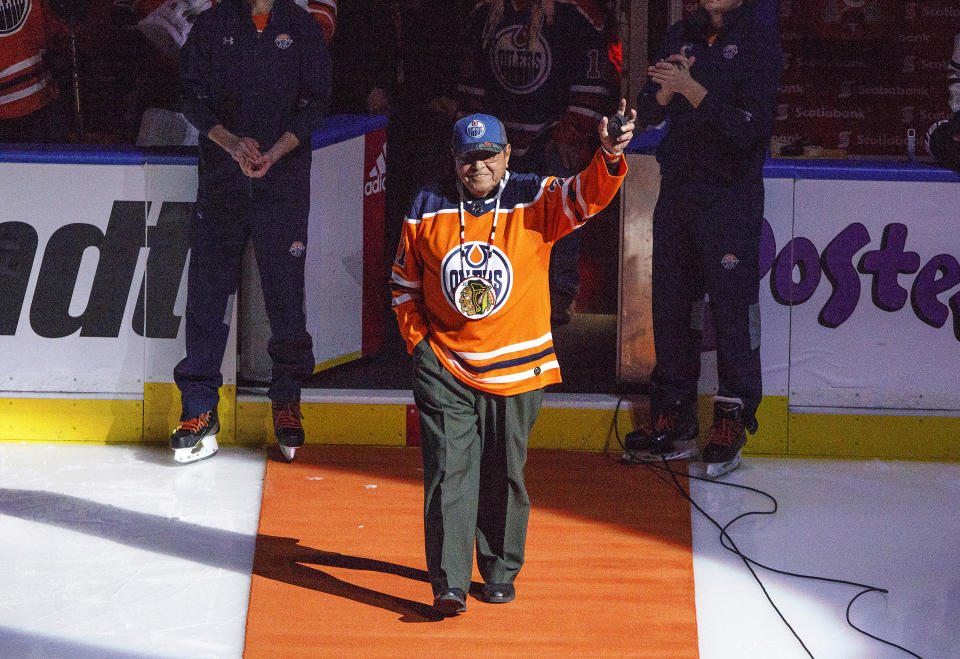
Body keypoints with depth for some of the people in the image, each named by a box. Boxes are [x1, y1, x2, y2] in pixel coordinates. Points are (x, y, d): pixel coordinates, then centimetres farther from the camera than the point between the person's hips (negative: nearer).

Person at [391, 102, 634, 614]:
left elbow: (588, 195, -22)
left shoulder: (535, 201, -4)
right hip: (444, 371, 0)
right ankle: (449, 582, -9)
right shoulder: (427, 210, 1)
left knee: (505, 474, 10)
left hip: (516, 370, 0)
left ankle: (500, 572, 26)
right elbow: (404, 282, 12)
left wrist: (610, 157, -41)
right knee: (449, 470, -8)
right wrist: (418, 340, 4)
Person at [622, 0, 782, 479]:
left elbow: (749, 127, -17)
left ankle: (732, 422, 2)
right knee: (671, 304, 8)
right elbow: (647, 114, 8)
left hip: (731, 195, -6)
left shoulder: (759, 41, -7)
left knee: (731, 308, -6)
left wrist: (692, 89, -23)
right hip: (677, 191, 6)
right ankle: (674, 419, 17)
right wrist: (667, 89, -13)